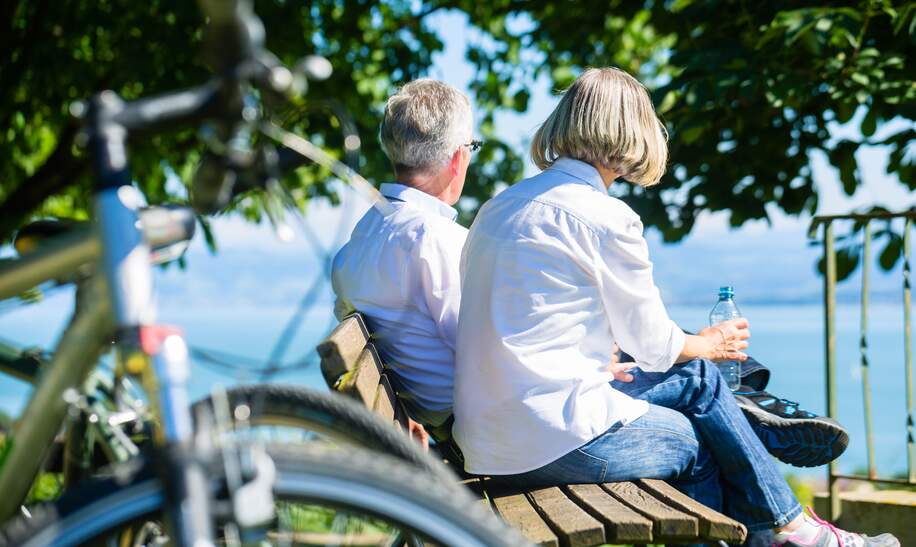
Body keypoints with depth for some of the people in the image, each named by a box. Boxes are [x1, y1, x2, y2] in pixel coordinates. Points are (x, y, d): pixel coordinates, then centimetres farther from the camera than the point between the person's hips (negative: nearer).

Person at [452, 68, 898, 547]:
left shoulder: (499, 207, 11)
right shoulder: (606, 218, -13)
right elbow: (652, 342, -2)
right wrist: (709, 344, 18)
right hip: (556, 442, -8)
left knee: (696, 378, 19)